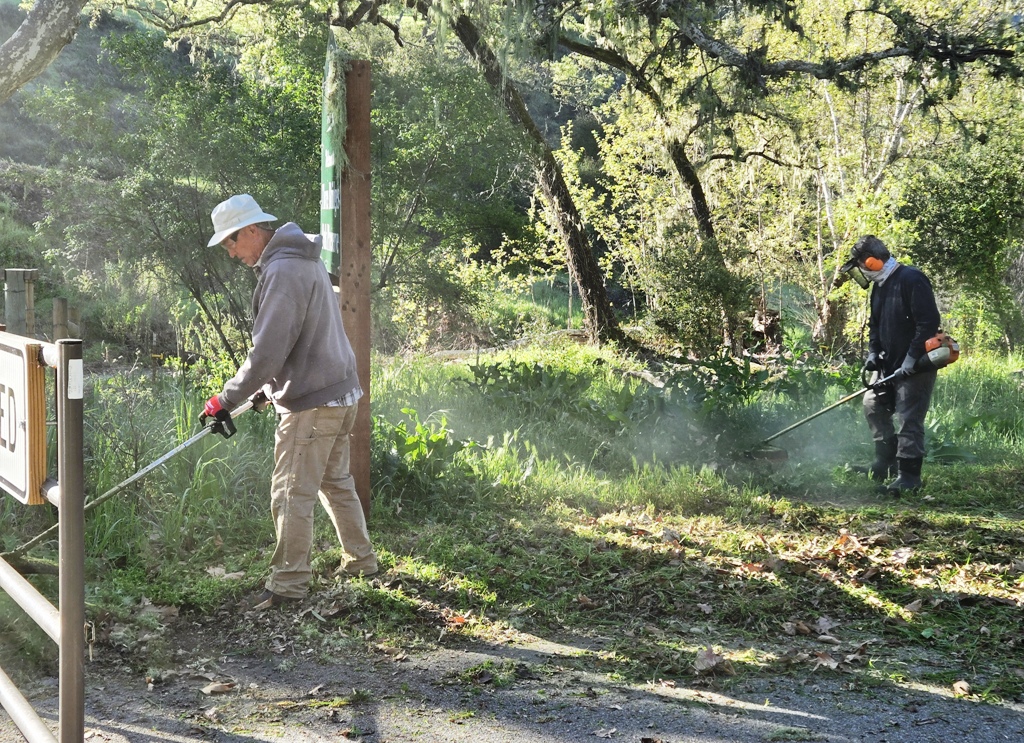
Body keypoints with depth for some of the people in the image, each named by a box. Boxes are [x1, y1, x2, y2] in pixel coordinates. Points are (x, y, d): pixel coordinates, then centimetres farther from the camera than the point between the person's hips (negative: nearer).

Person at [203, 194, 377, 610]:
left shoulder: (282, 271, -19)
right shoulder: (305, 262, 14)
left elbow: (268, 352, -24)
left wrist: (226, 399, -17)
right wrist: (267, 388, 21)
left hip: (311, 404, -11)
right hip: (341, 393, 11)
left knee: (292, 495, -3)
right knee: (336, 482, 21)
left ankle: (288, 584, 4)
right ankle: (361, 561, 31)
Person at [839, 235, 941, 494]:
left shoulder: (911, 280, -18)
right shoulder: (879, 287, 12)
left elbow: (929, 322, -23)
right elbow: (875, 325, 20)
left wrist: (911, 360, -22)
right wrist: (873, 352, 2)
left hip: (916, 366, -10)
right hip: (889, 364, 10)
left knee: (909, 419, -9)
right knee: (873, 405, 14)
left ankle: (909, 476, -2)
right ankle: (886, 461, 25)